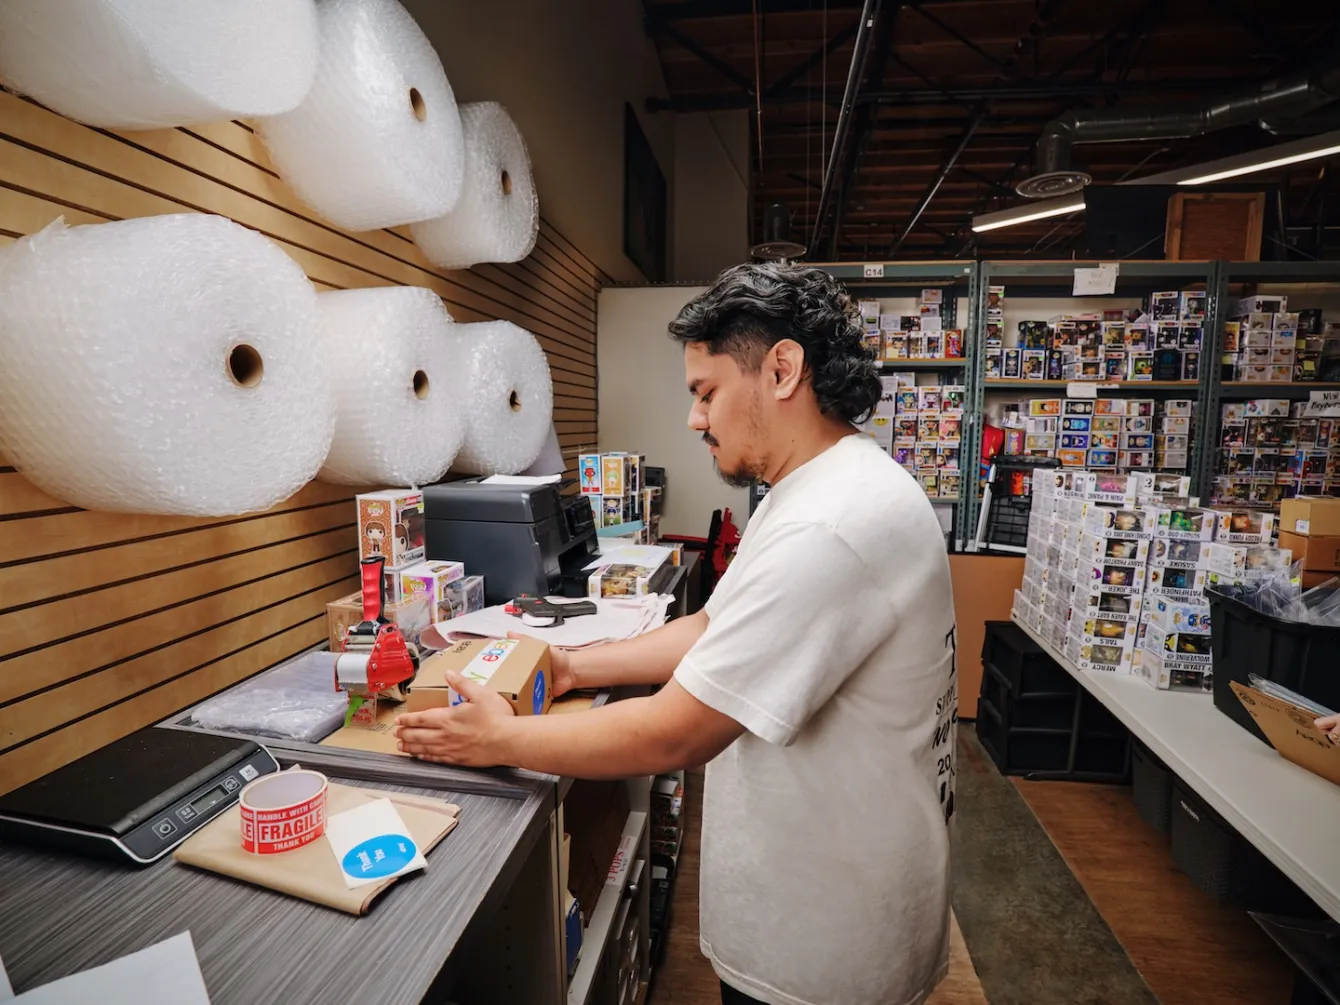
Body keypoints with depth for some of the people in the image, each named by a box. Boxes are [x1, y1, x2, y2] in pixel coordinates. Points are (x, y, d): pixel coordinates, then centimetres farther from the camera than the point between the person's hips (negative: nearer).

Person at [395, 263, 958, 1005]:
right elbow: (715, 633, 7)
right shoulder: (813, 490, 3)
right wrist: (575, 667, 0)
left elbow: (673, 735, -28)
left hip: (818, 943, -8)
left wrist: (500, 739, -15)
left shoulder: (831, 527, -32)